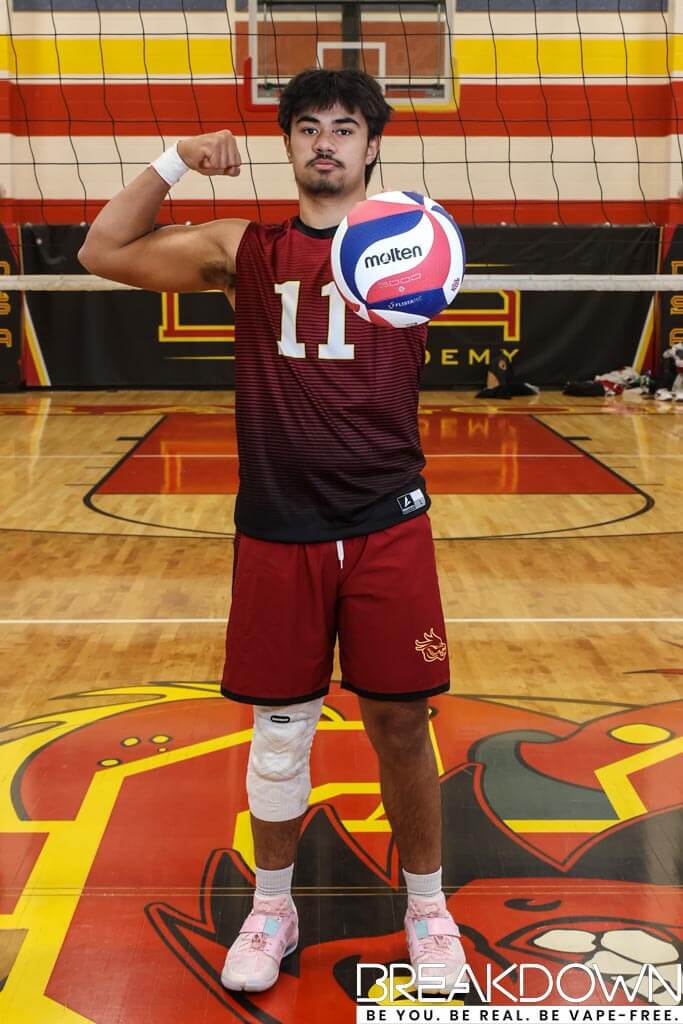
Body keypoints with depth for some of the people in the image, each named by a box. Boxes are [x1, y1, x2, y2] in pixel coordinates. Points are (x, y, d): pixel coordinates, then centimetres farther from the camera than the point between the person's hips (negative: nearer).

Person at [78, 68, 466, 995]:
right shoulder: (245, 250, 6)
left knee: (401, 723, 7)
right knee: (279, 732, 10)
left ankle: (428, 908, 28)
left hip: (387, 528, -1)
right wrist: (174, 161, -7)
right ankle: (271, 909, 31)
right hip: (276, 533, 1)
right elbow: (103, 253, 4)